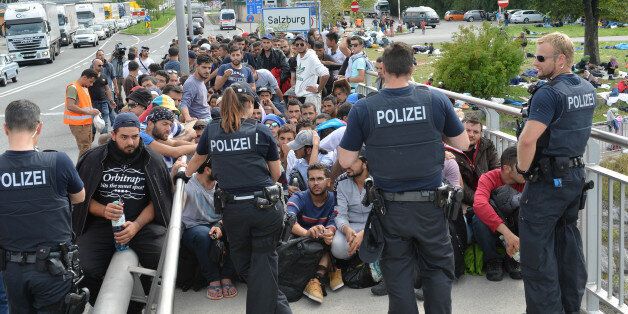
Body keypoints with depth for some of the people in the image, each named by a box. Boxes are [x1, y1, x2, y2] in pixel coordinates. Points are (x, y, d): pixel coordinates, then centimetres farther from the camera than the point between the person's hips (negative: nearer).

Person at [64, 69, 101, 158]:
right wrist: (89, 112, -22)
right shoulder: (73, 87, -14)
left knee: (88, 147, 12)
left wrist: (92, 111, 9)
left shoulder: (85, 87, 17)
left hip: (86, 123, 10)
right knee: (84, 148, -12)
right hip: (78, 124, -10)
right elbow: (70, 106, -25)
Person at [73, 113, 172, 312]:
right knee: (85, 270, -26)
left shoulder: (152, 161, 6)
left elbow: (157, 200, 4)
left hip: (142, 223, 0)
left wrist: (137, 225, -12)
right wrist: (104, 211, -14)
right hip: (101, 225, 0)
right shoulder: (94, 159, 5)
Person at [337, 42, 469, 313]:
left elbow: (346, 161, -4)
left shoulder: (363, 109, -10)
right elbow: (463, 143, 4)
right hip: (429, 203, 0)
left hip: (389, 207, 0)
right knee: (438, 270, 17)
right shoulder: (436, 100, -8)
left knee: (398, 275, 12)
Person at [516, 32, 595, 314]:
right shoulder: (587, 89, 8)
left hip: (548, 180, -9)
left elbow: (527, 140, -28)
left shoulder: (549, 94, -20)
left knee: (537, 249, -1)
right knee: (568, 241, 18)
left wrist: (523, 169, -13)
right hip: (576, 175, 9)